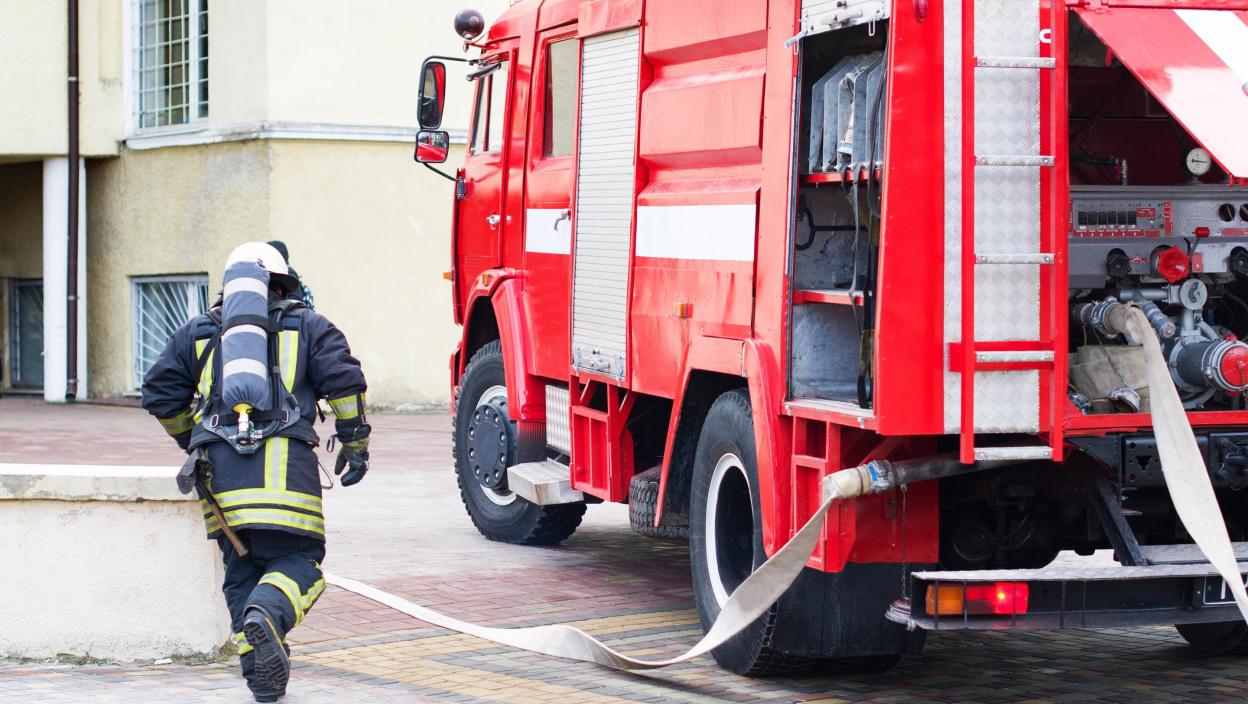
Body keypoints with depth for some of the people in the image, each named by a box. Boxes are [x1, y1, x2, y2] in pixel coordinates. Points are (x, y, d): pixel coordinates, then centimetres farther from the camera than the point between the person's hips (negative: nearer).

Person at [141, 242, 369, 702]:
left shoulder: (196, 334, 23)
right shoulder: (307, 327, 17)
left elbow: (161, 394, 19)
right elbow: (343, 379, 4)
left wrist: (192, 441, 34)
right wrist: (355, 444, 9)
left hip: (219, 467, 3)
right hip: (283, 459, -3)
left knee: (242, 569, 10)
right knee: (298, 560, -2)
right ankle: (267, 614, -33)